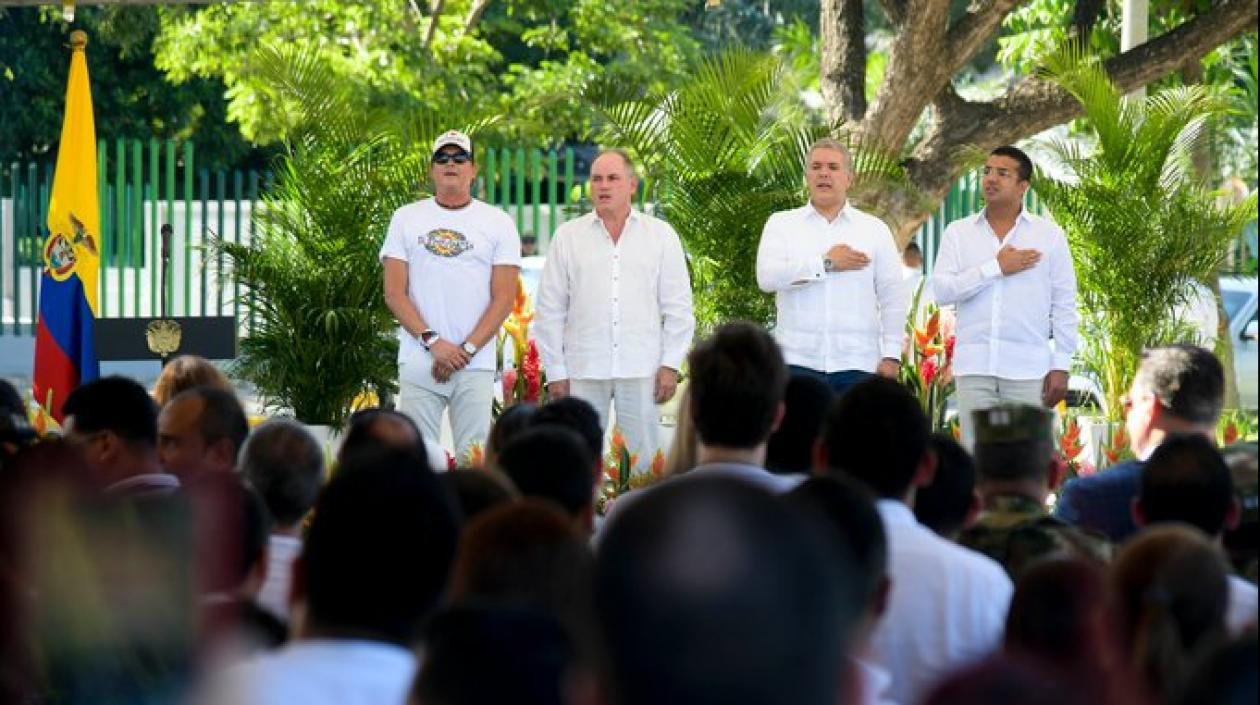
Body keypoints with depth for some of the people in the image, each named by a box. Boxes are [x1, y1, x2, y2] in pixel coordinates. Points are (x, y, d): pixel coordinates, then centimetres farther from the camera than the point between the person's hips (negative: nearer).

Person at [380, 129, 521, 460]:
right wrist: (432, 341, -10)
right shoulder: (406, 219, 10)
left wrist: (466, 350, -9)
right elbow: (394, 293, 4)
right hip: (418, 363, 1)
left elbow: (503, 298, 2)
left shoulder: (498, 223, 8)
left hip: (475, 366, 0)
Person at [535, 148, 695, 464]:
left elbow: (678, 308, 8)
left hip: (642, 369, 0)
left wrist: (671, 365, -1)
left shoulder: (661, 235, 8)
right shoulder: (568, 237, 9)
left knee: (644, 460, -2)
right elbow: (549, 311, 8)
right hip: (583, 368, 1)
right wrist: (555, 372, 2)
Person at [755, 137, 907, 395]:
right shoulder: (782, 224, 10)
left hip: (857, 364, 0)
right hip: (798, 362, 0)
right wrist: (826, 264, -9)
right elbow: (767, 277, -6)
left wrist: (891, 355, -1)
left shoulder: (874, 230, 12)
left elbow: (893, 296, 9)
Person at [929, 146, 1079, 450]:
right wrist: (996, 268, -9)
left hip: (1028, 368, -1)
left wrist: (1061, 365, -2)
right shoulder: (958, 233, 9)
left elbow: (1064, 305, 4)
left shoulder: (1049, 235, 6)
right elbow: (941, 290, -4)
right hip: (974, 367, 2)